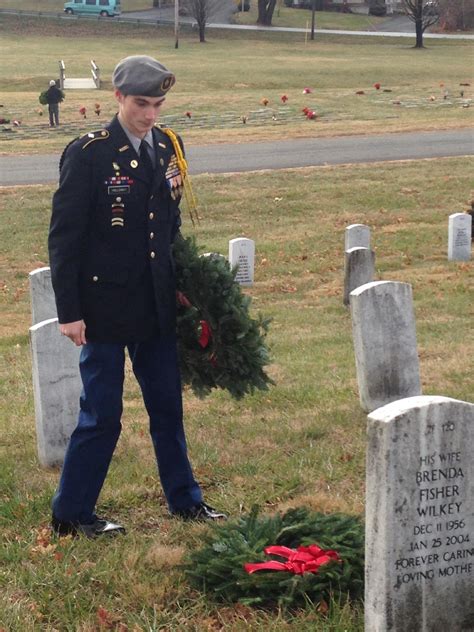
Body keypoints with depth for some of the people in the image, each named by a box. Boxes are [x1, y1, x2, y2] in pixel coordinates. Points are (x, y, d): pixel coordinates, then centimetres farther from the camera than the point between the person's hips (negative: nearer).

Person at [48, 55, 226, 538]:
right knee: (102, 414, 1)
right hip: (105, 308, -6)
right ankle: (70, 514, 16)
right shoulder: (88, 154, -13)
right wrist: (69, 311, -14)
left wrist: (181, 286, 11)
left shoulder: (168, 147, 5)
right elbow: (63, 236, -12)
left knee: (167, 406, 16)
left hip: (157, 307, 6)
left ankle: (184, 500, 31)